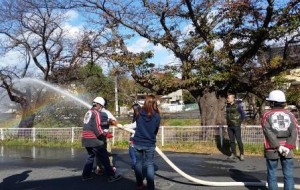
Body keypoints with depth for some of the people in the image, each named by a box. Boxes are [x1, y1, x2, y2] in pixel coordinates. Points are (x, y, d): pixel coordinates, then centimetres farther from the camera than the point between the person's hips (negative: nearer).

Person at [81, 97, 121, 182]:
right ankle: (112, 176, 3)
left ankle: (86, 175, 23)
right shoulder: (96, 113, -11)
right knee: (104, 158, -1)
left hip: (85, 139, 9)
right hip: (94, 140, -9)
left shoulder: (88, 112, 16)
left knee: (90, 156, 22)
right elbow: (97, 128, -19)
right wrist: (105, 134, -9)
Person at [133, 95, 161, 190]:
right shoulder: (157, 116, -8)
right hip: (149, 144, -2)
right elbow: (156, 130, 3)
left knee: (138, 163, 15)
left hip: (137, 142, 2)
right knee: (149, 164, 7)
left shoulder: (140, 114, -3)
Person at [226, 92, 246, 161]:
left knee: (239, 140, -4)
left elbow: (243, 114, -7)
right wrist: (228, 122, 13)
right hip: (229, 126, 6)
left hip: (236, 126, -6)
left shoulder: (237, 105, -12)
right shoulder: (227, 106, 7)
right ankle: (233, 154, 14)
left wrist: (239, 122, -3)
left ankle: (241, 154, 7)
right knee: (231, 140, 7)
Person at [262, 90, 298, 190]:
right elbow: (294, 132, -6)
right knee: (288, 175, 7)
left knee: (272, 174, 8)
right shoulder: (290, 114, 5)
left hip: (272, 149, -2)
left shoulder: (267, 115, -2)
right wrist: (288, 147, -10)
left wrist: (278, 147, -12)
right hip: (287, 149, 2)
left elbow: (269, 133, -12)